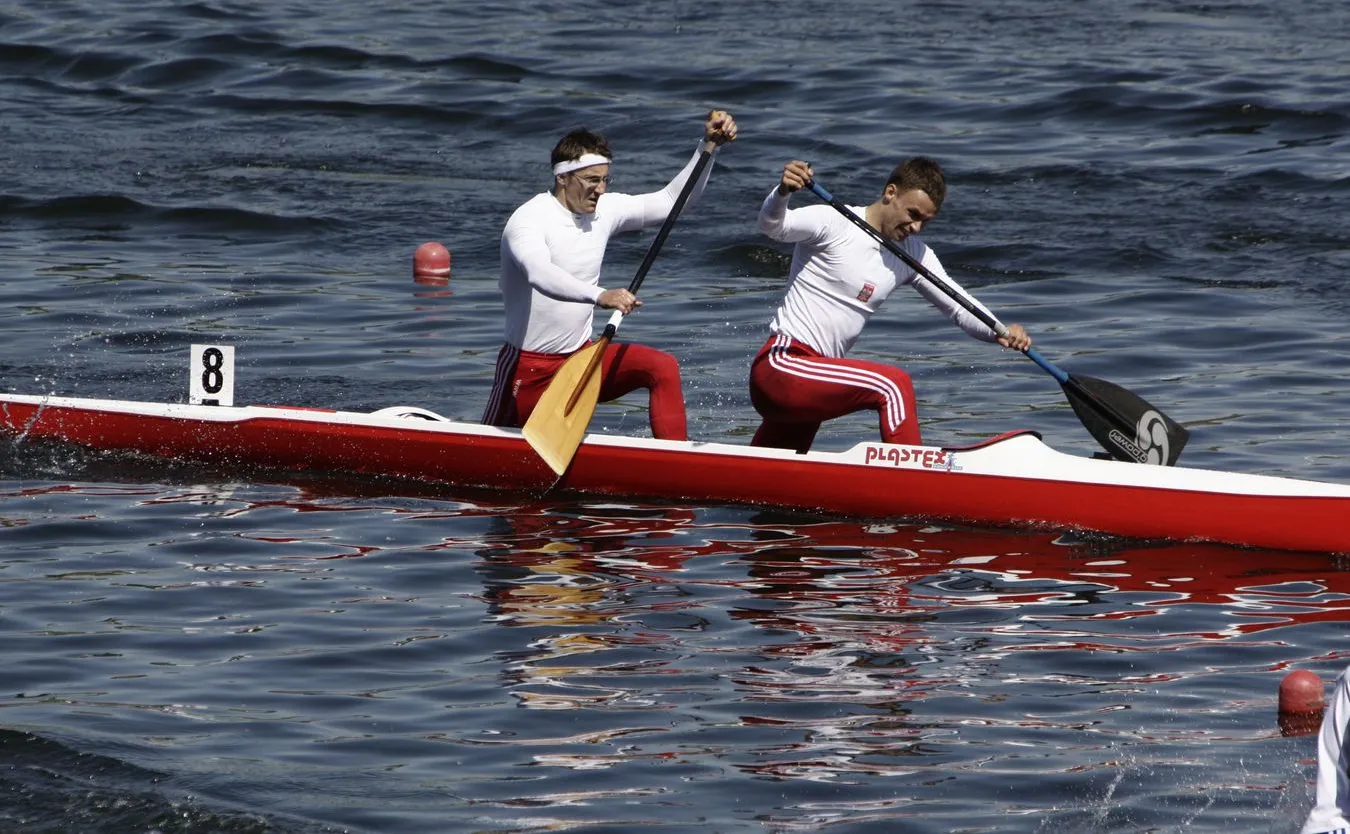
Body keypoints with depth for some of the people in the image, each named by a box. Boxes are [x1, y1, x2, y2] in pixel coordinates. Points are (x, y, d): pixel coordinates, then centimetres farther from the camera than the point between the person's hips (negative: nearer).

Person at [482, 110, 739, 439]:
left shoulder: (604, 210, 2)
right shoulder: (528, 220, -20)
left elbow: (672, 200, 6)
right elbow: (539, 274, -41)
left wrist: (709, 144, -7)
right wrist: (599, 296, -57)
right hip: (528, 369, -5)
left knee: (663, 367, -17)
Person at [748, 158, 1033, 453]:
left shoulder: (914, 254, 8)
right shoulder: (834, 223, -13)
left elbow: (960, 306, 5)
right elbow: (772, 225, -28)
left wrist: (1000, 333, -15)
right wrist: (783, 192, -50)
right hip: (780, 365, -9)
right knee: (894, 385, -24)